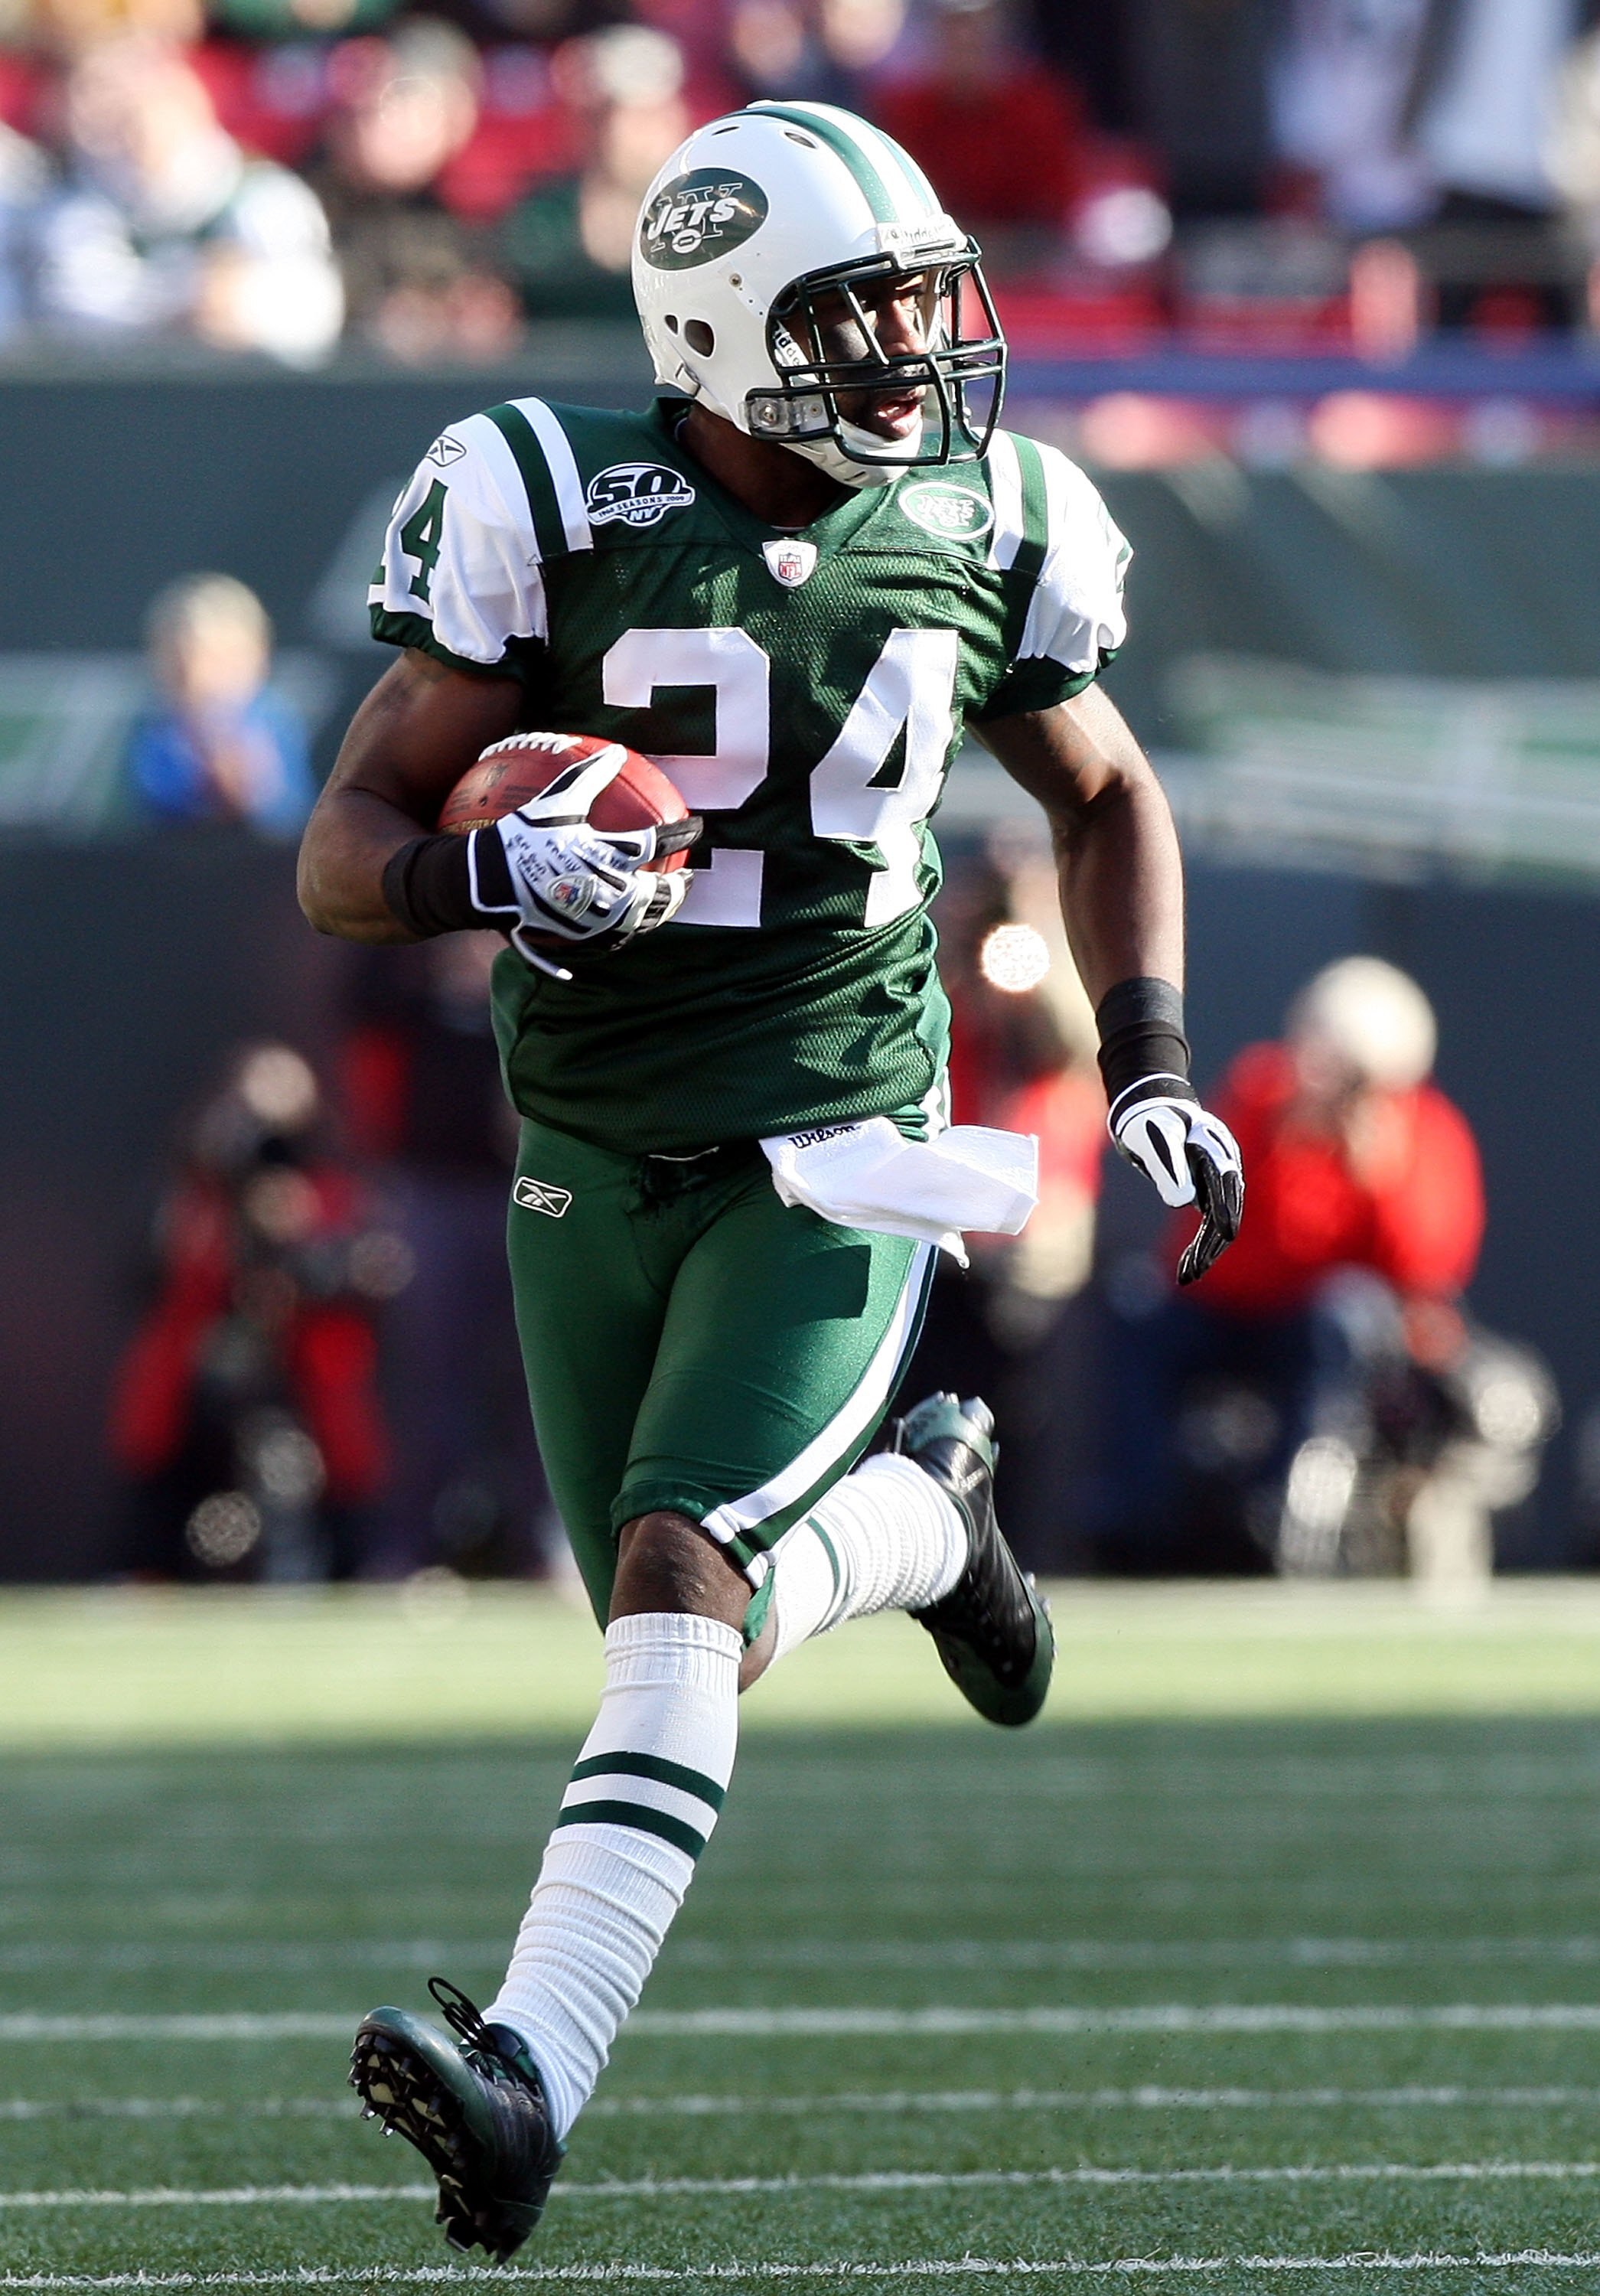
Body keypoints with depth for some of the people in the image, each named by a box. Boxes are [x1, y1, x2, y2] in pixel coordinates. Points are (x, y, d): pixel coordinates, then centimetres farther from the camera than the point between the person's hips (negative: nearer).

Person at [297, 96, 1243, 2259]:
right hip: (596, 1163, 1)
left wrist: (1151, 1068, 6)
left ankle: (536, 2070, -26)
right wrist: (494, 874, -30)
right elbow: (345, 852, -9)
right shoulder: (559, 516, -10)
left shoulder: (985, 535, -1)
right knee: (678, 1618, 11)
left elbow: (1109, 799, 18)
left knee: (685, 1576, -20)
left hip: (836, 1155, -1)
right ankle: (920, 1508, 45)